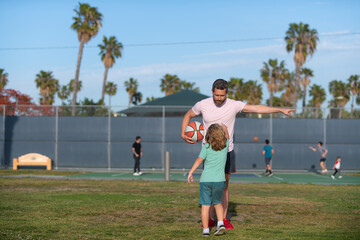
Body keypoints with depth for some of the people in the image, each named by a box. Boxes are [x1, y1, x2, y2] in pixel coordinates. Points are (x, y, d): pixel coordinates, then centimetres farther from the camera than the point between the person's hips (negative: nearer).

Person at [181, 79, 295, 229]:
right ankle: (210, 219, 9)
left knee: (224, 185, 4)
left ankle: (224, 219, 11)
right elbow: (188, 116, 11)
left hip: (227, 151, 1)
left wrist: (280, 110, -11)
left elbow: (257, 108, -8)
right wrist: (183, 134, -3)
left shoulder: (233, 105, -8)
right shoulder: (202, 105, -6)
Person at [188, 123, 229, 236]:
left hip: (206, 180, -2)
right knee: (217, 203, 21)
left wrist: (190, 172, -9)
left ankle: (205, 230, 3)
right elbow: (226, 136, 25)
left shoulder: (206, 147, -4)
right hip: (219, 180, 2)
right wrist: (224, 127, 42)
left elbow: (199, 160, -11)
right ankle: (220, 223, 5)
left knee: (205, 205, 2)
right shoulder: (225, 145, 4)